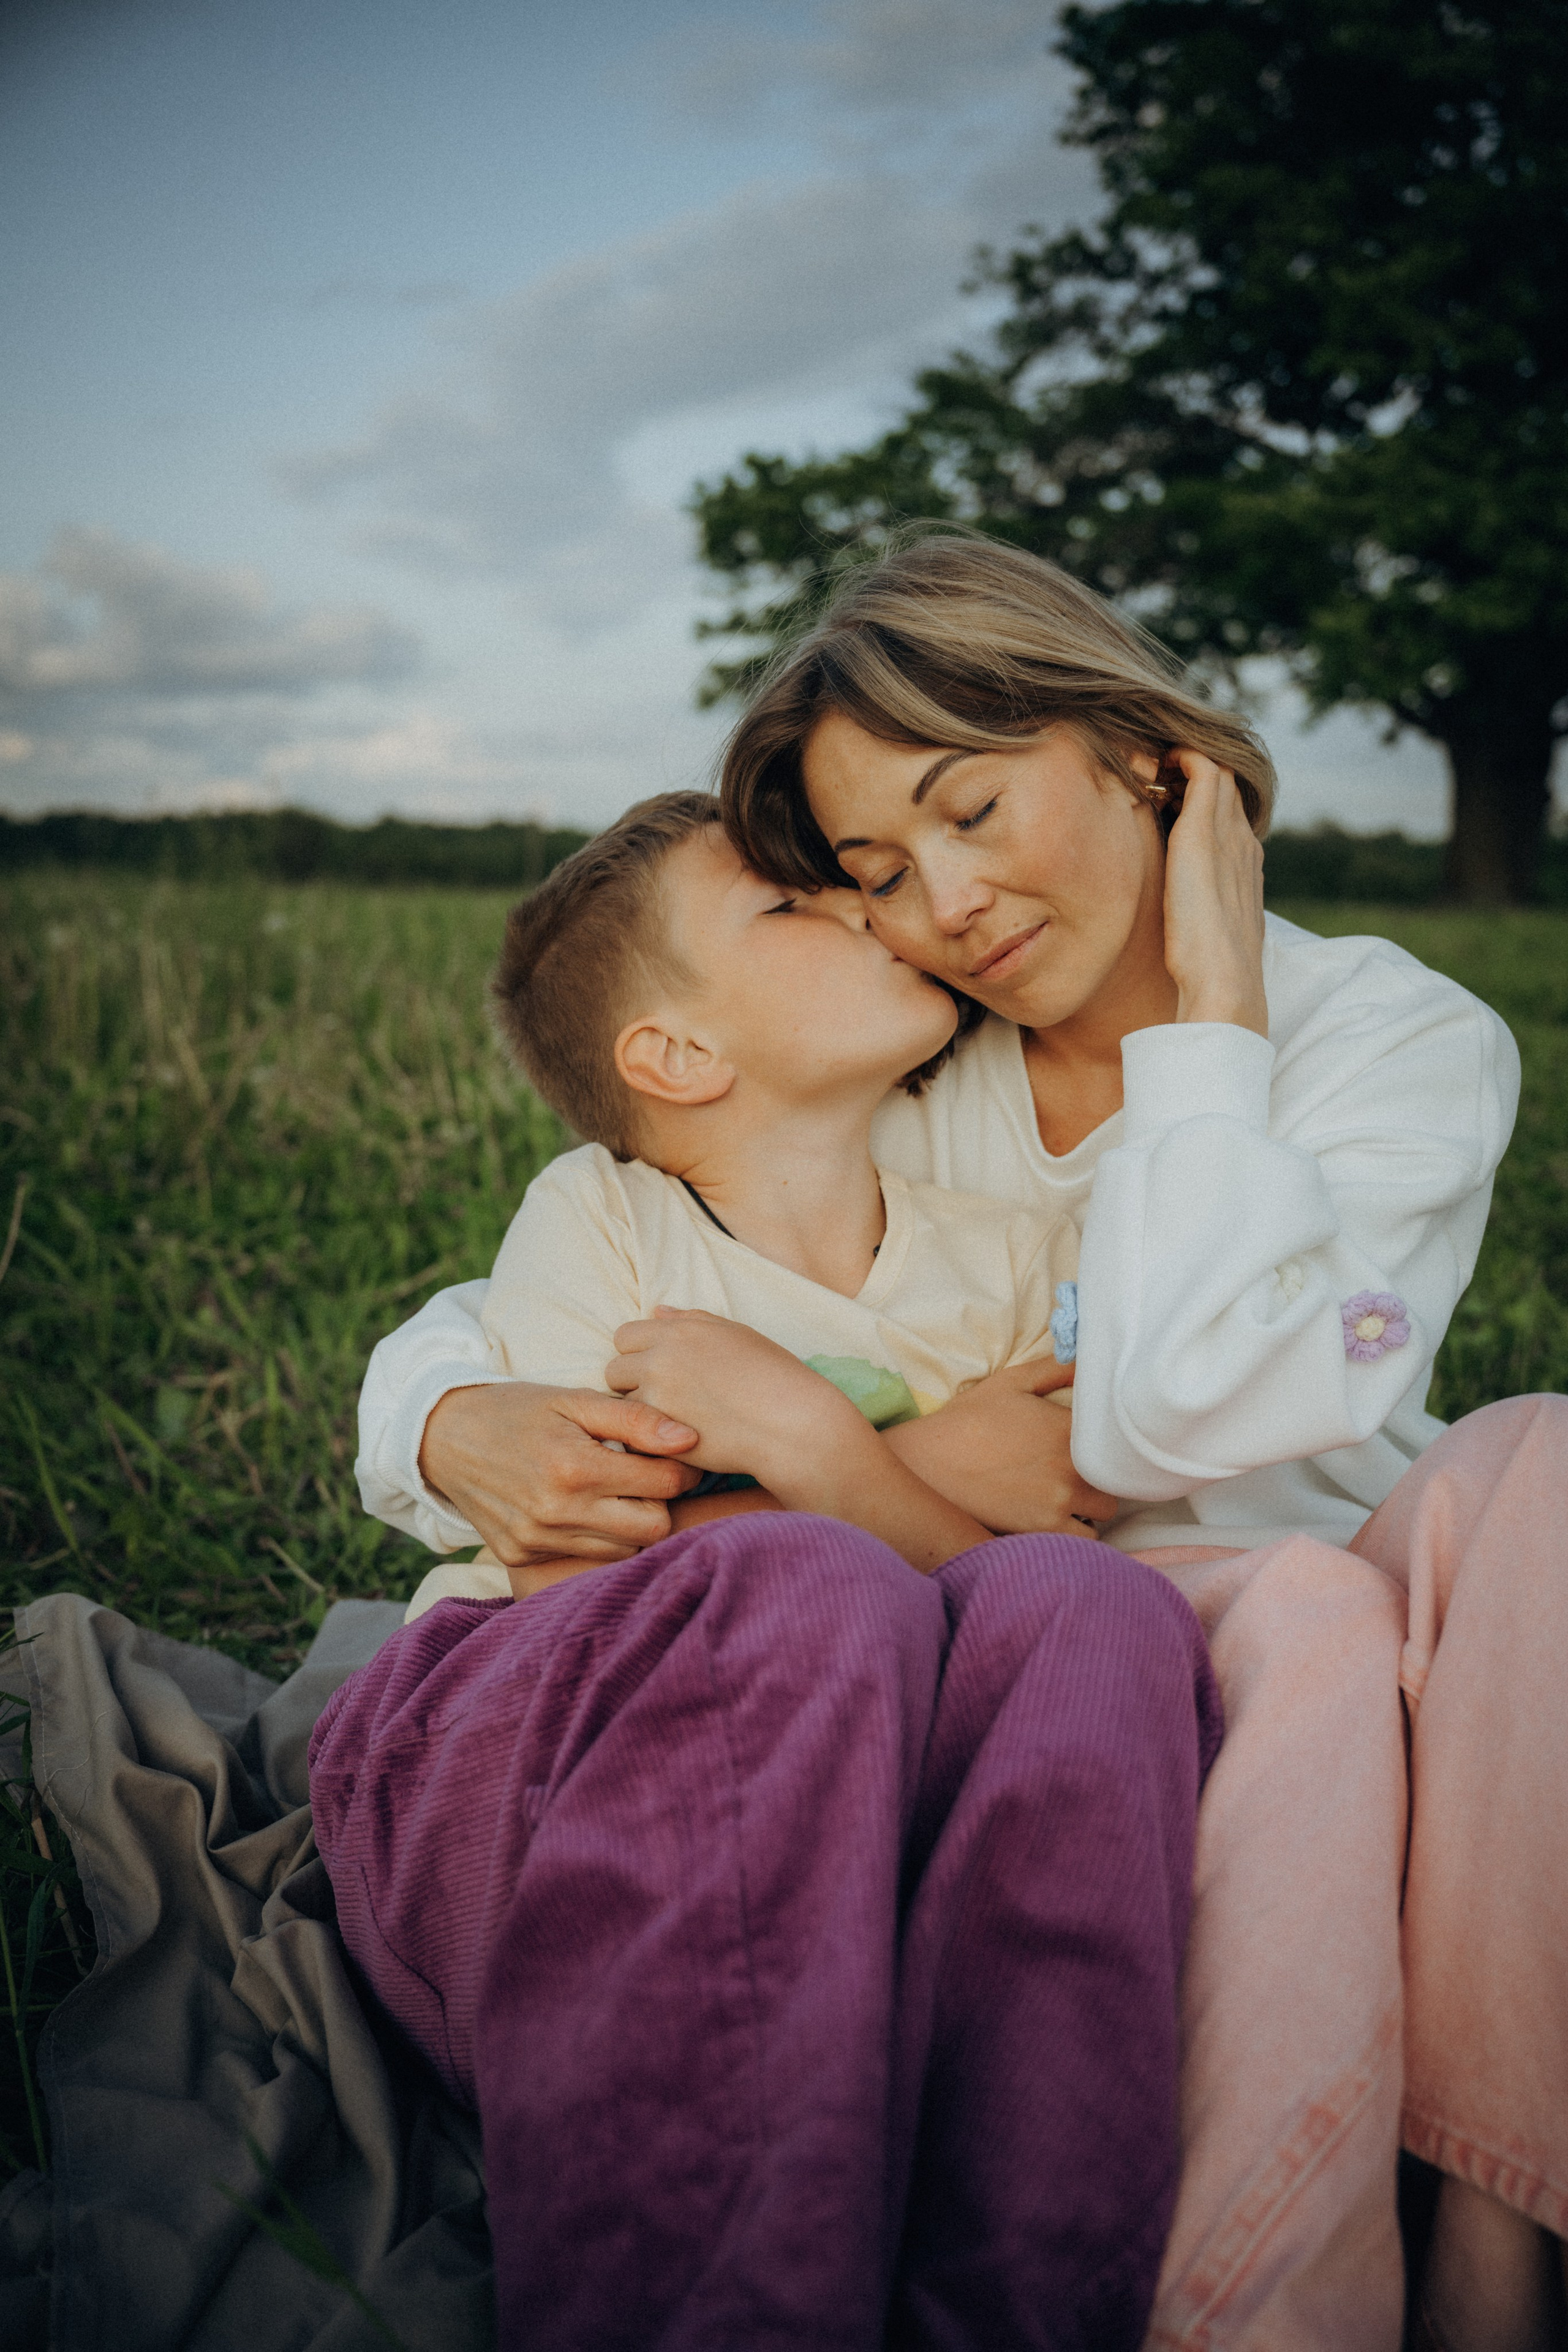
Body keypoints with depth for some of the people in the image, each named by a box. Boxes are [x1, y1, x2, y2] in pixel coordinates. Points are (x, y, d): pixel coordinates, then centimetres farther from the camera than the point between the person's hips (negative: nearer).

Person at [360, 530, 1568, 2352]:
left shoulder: (1408, 1042, -6)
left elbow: (1178, 1412, -25)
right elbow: (486, 1310, 2)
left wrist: (1207, 1013, -16)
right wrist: (459, 1427, -22)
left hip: (1401, 1649, 1)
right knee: (1300, 1611, -33)